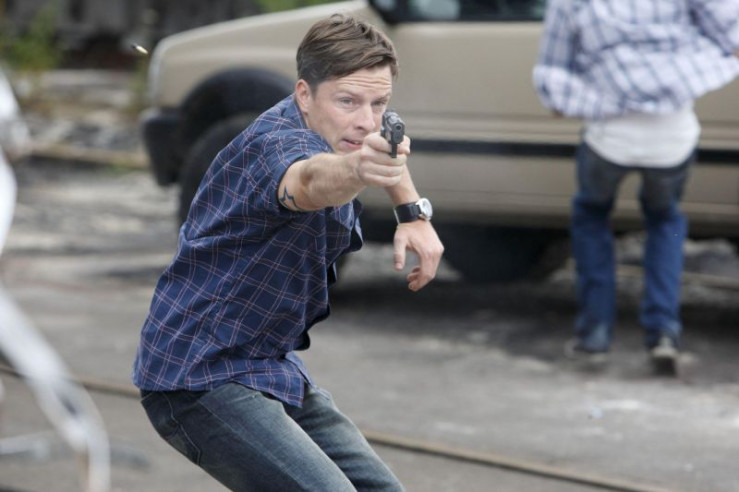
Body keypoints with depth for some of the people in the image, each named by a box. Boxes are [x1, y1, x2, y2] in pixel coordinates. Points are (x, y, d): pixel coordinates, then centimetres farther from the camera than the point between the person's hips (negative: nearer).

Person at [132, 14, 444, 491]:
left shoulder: (337, 130, 2)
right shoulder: (276, 143, -26)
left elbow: (386, 150, 27)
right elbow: (311, 181, -52)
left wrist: (413, 212, 11)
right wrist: (356, 170, -72)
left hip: (272, 364, 10)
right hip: (200, 379, -10)